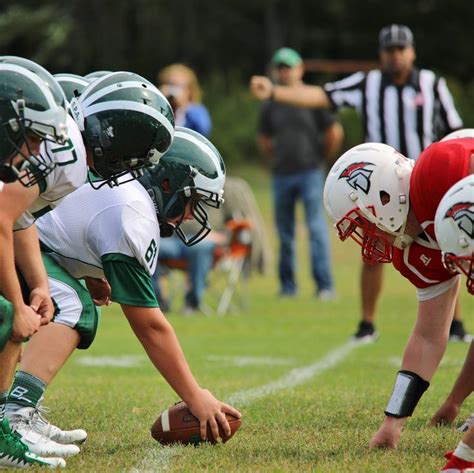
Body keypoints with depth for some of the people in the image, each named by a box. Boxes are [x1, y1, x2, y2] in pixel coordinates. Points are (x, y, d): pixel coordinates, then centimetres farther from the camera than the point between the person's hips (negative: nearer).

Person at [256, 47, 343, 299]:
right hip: (281, 175, 4)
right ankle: (287, 285, 15)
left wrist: (323, 157, 7)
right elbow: (264, 139, 22)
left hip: (310, 173, -4)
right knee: (284, 233, 8)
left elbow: (335, 132, 2)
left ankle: (324, 285, -11)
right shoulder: (270, 106, 9)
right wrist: (277, 159, 14)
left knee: (316, 228, -11)